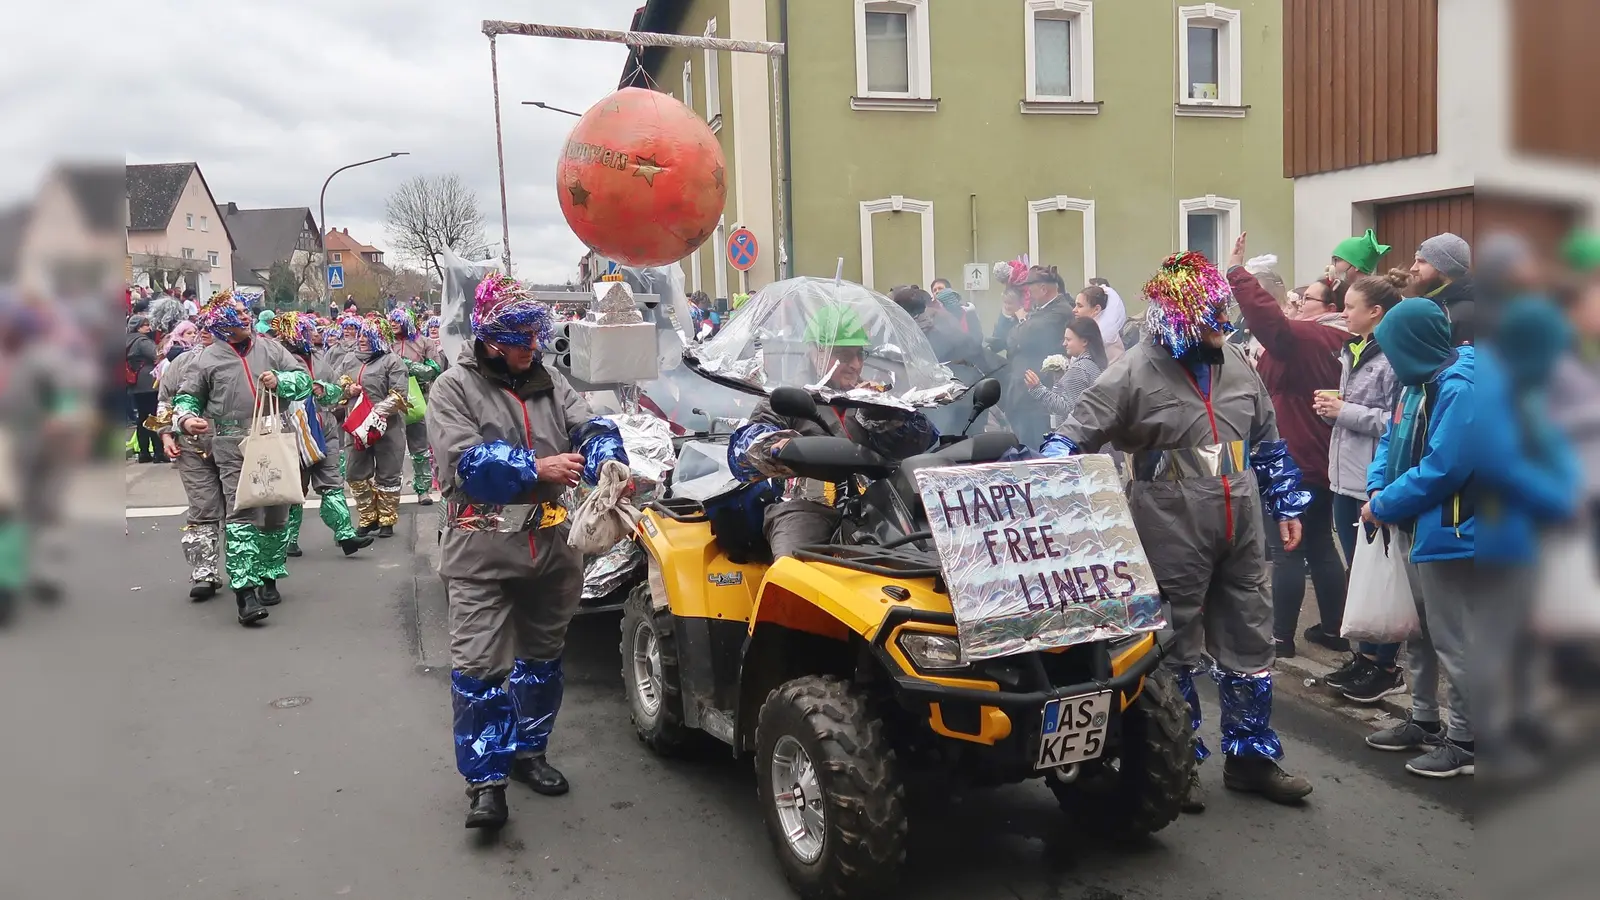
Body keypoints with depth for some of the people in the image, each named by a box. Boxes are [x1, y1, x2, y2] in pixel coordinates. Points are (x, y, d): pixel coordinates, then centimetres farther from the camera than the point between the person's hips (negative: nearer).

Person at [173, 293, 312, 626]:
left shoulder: (270, 349, 11)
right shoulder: (207, 359, 6)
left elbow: (303, 379, 10)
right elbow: (187, 396, 11)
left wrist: (280, 380, -10)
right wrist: (186, 418, -10)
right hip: (233, 449, -3)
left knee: (276, 514, 10)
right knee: (241, 514, -13)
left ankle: (269, 578, 26)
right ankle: (245, 590, -15)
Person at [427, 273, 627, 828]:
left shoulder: (550, 382, 11)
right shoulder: (454, 387, -4)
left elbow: (592, 428, -3)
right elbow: (466, 460, -17)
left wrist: (608, 462, -25)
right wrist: (537, 468, -24)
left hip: (550, 547, 5)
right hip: (482, 553, -5)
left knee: (542, 657, 17)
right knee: (480, 667, -6)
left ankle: (528, 751, 35)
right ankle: (485, 781, 6)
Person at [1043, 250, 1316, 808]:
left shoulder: (1235, 364, 8)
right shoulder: (1135, 374, -12)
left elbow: (1268, 443, 18)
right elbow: (1073, 438, -13)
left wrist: (1286, 506, 17)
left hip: (1241, 533, 6)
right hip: (1174, 540, -6)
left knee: (1250, 647, 15)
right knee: (1176, 655, 8)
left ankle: (1250, 757, 30)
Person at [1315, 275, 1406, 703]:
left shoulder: (1394, 357, -14)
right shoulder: (1352, 351, 14)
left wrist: (1345, 411, -17)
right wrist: (1333, 406, 4)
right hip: (1346, 478, 9)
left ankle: (1386, 666, 12)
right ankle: (1365, 655, 26)